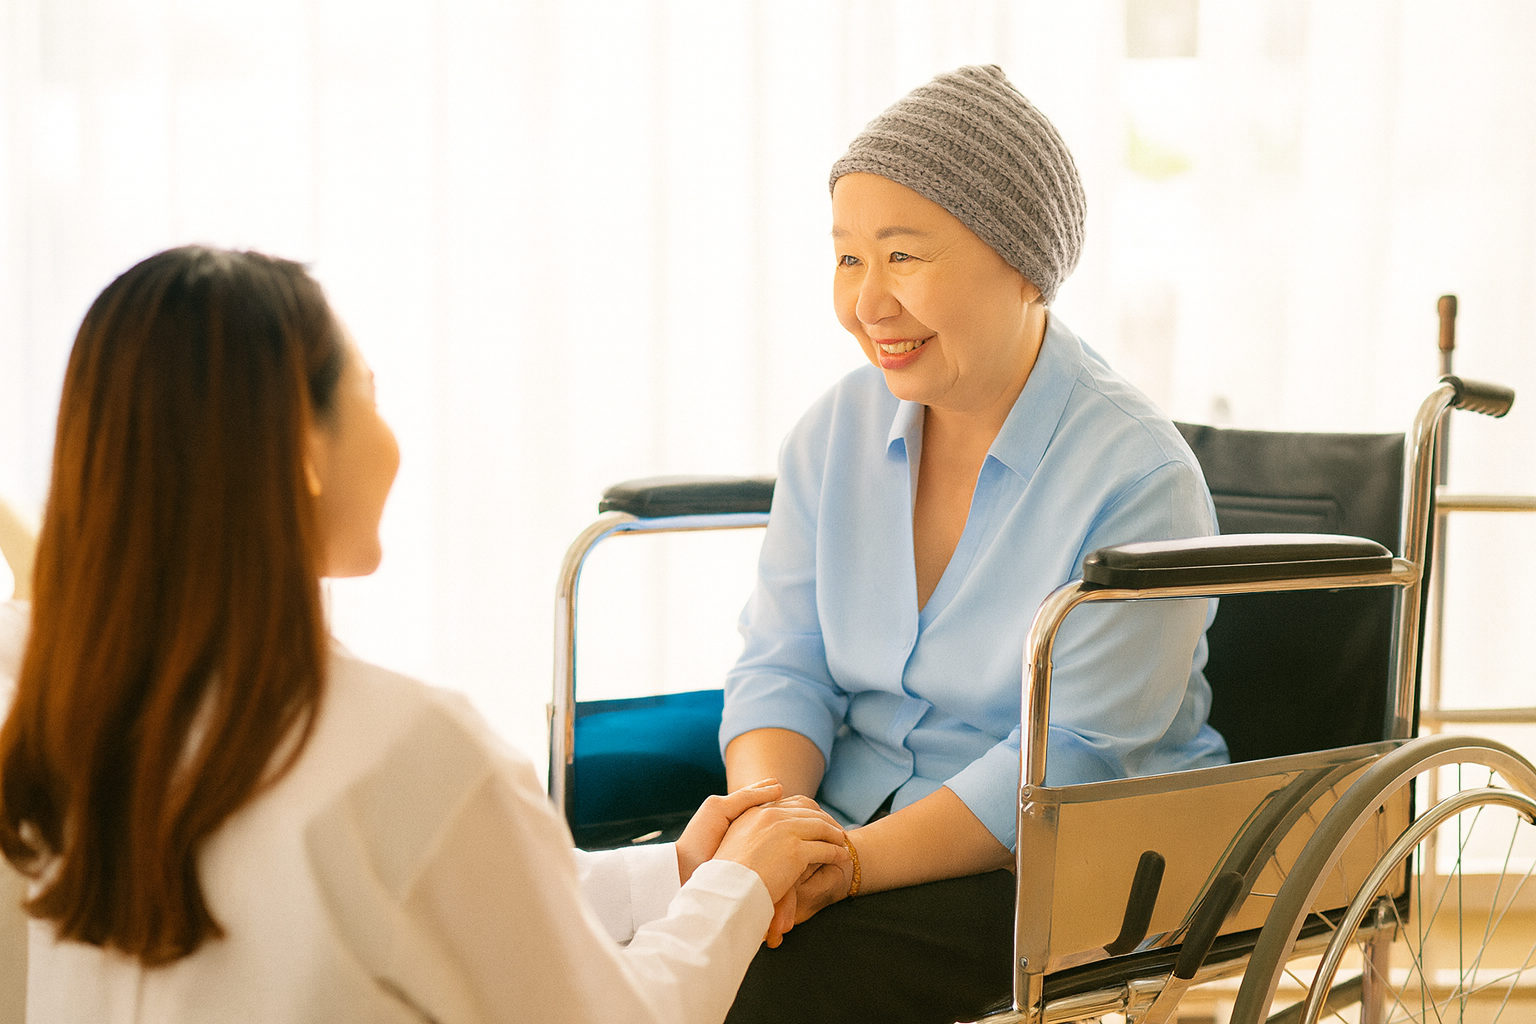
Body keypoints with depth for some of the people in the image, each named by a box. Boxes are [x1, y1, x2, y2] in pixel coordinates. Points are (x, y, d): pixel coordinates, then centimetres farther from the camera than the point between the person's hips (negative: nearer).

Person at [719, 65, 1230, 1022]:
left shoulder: (1139, 476, -16)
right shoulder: (836, 431, 4)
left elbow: (1074, 758, -18)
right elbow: (784, 663, 3)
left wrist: (852, 864, -26)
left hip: (1066, 861, -5)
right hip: (854, 819, 5)